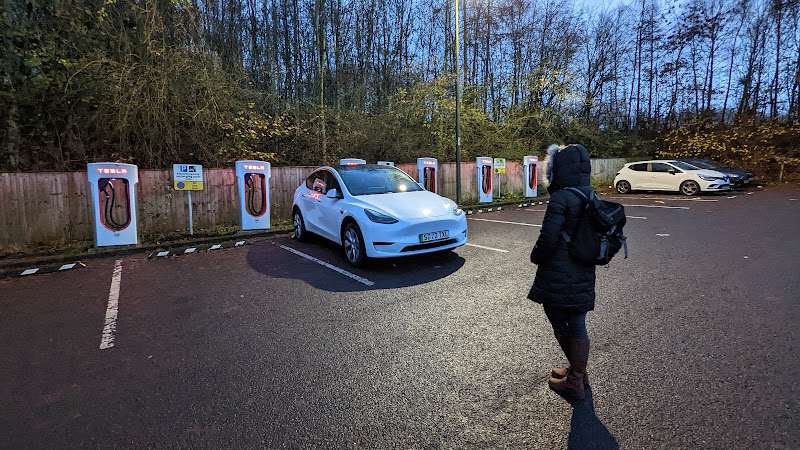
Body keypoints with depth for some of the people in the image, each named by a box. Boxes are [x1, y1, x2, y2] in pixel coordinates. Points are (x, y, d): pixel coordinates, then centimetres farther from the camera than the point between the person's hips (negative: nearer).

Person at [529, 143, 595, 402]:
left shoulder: (561, 198, -18)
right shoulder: (591, 197, 6)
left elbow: (548, 238, -21)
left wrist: (536, 256, -2)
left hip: (558, 277, -7)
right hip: (583, 276, 7)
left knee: (560, 326, 9)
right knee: (577, 327, 17)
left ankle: (575, 381, 23)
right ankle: (577, 377, 32)